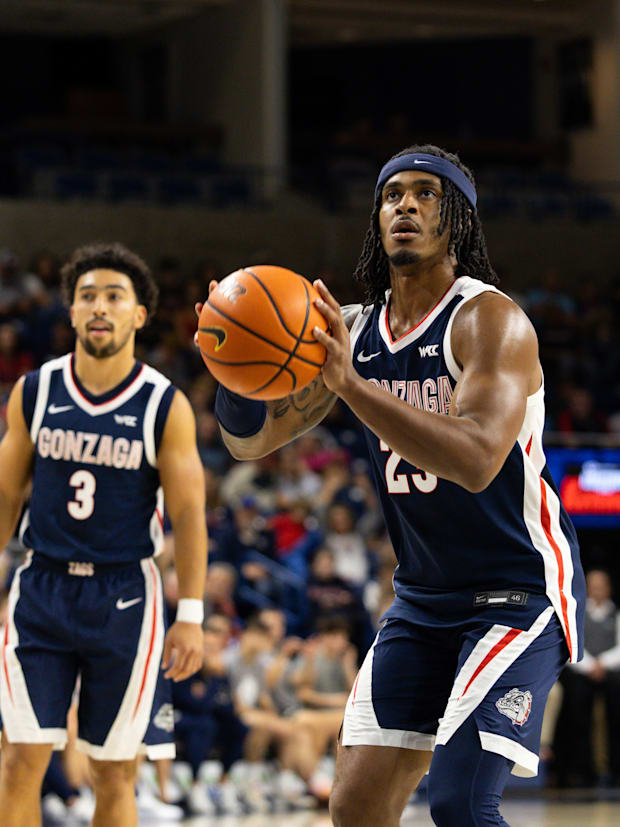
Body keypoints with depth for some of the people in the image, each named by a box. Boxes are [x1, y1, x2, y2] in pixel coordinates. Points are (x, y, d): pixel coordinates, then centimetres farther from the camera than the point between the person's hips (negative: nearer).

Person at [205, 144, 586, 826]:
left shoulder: (489, 320, -17)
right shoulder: (354, 330, 5)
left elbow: (477, 459, -32)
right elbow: (250, 441, 6)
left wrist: (350, 383, -38)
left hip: (521, 590, -7)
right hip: (423, 597, 7)